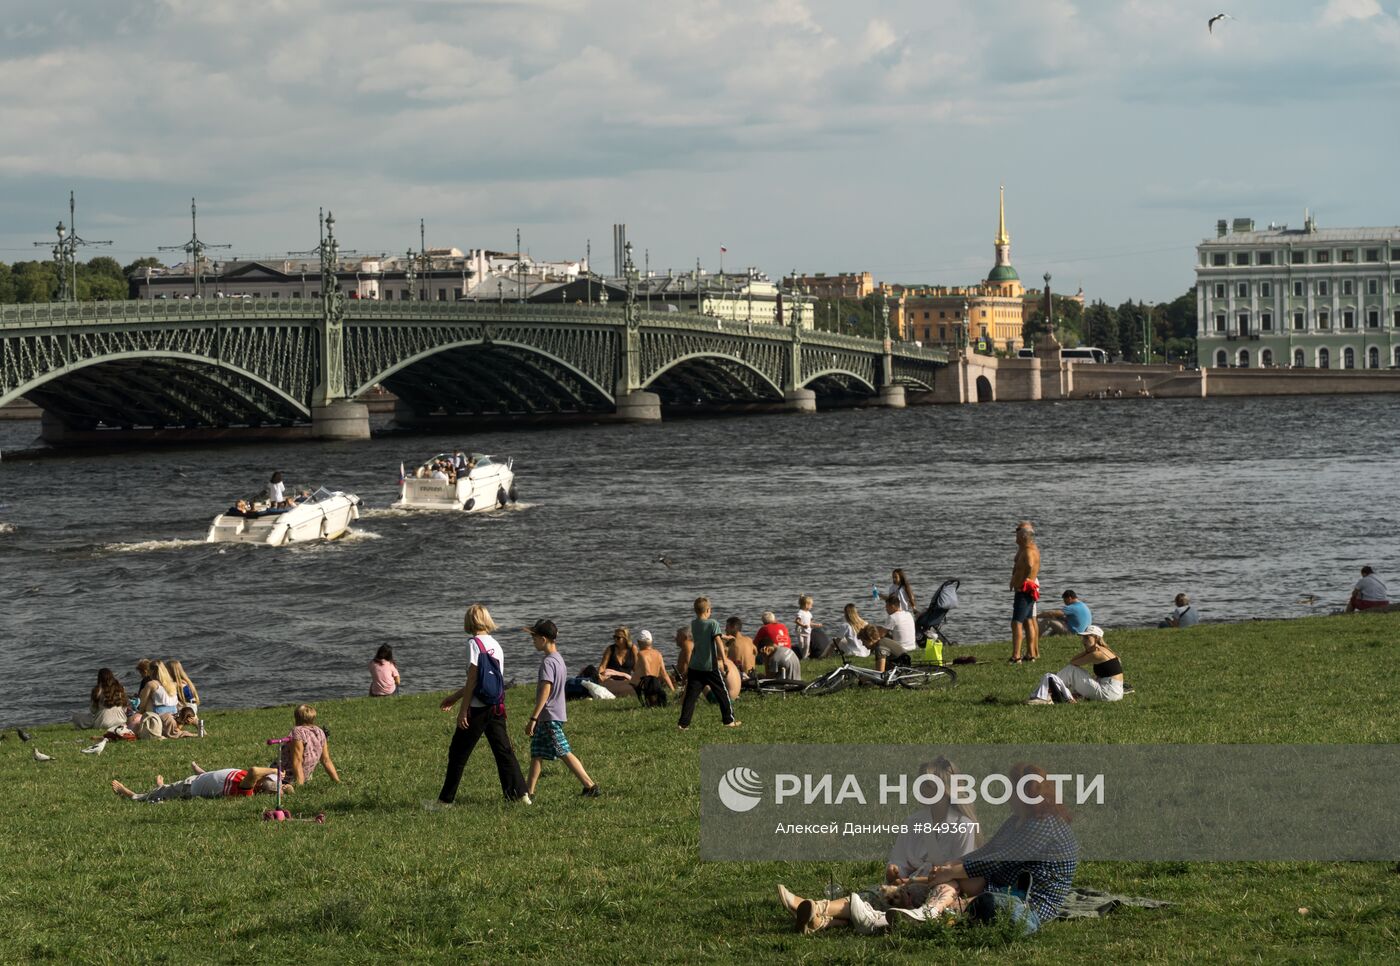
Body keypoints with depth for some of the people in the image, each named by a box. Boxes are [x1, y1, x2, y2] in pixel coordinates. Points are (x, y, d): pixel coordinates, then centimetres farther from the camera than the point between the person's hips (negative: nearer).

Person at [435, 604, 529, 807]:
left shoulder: (474, 643, -10)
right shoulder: (495, 645, 13)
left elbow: (473, 680, -14)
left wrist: (463, 710, -11)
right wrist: (455, 696, 31)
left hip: (478, 708, -7)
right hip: (497, 707, 7)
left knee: (458, 753, 2)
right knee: (503, 751, 9)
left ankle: (446, 799, 6)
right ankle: (520, 793, 4)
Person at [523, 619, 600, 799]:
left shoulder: (548, 662, -18)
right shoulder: (559, 659, 12)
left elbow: (545, 692, -23)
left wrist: (533, 719, -22)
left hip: (549, 716, -10)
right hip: (557, 713, 10)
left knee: (564, 753, -7)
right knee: (537, 753, 12)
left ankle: (590, 786, -7)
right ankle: (529, 791, 15)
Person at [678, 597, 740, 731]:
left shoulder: (693, 624, 10)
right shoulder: (713, 623, -8)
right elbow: (718, 641, -18)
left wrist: (723, 636, 40)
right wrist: (724, 660, -22)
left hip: (695, 666, 4)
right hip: (711, 665, -4)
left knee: (691, 695, 1)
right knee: (722, 692, 10)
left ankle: (683, 723, -6)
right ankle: (729, 720, 15)